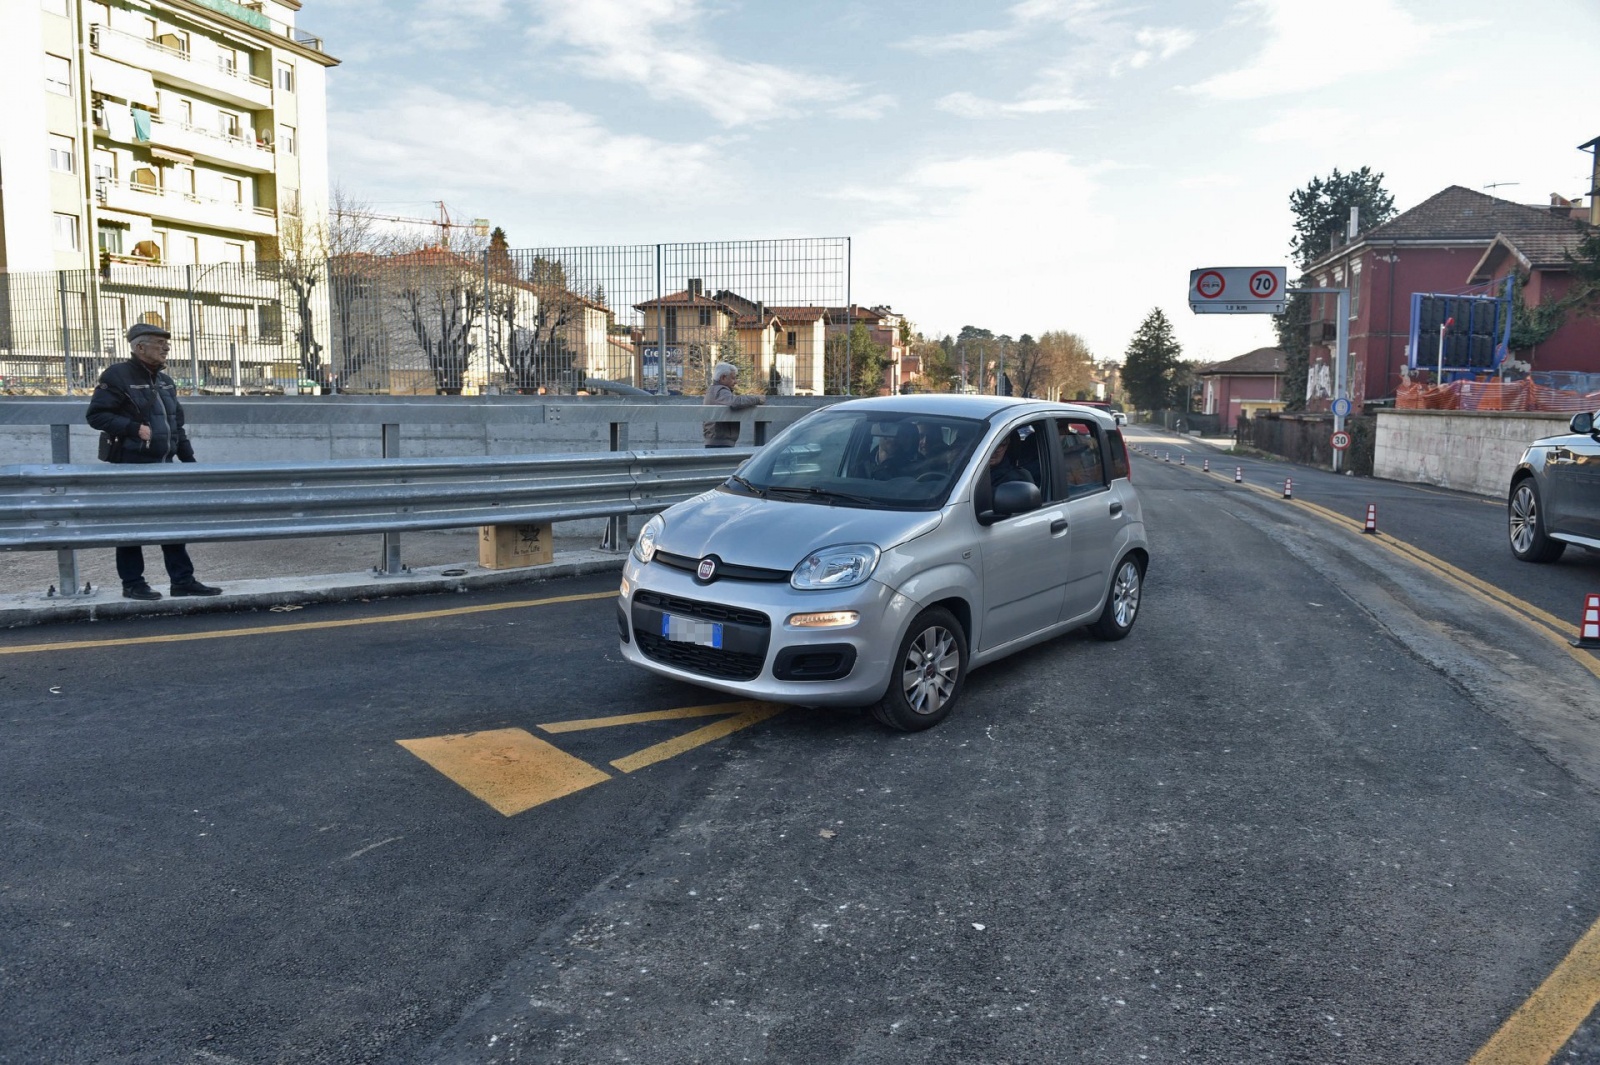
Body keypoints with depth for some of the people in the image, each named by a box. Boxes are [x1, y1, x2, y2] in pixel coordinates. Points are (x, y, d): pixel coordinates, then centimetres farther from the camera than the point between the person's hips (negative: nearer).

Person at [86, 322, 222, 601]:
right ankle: (133, 584, 10)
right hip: (131, 466, -7)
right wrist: (135, 428, -22)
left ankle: (183, 580, 12)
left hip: (163, 466, 7)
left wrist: (188, 459, 13)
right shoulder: (117, 376, -8)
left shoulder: (165, 382, 14)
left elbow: (177, 425, 19)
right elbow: (96, 415, -13)